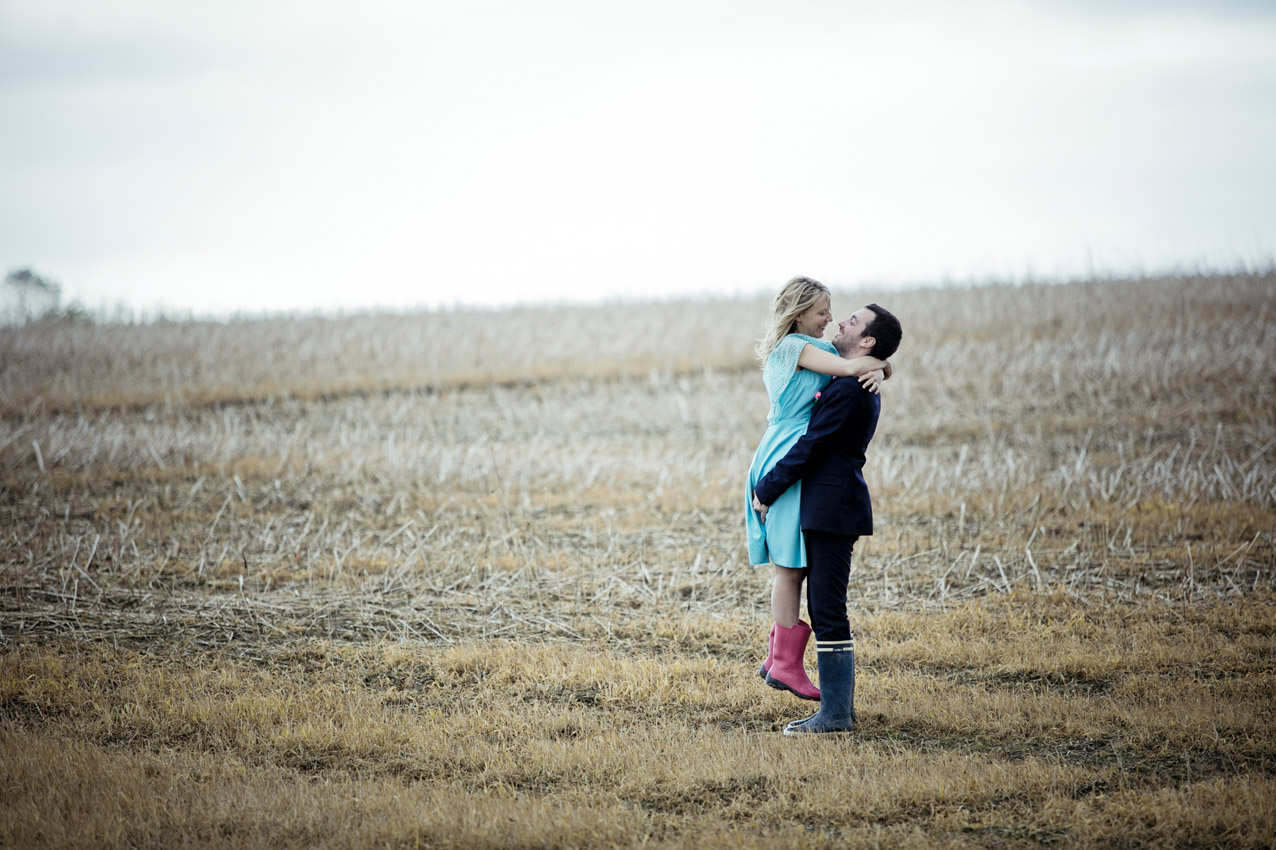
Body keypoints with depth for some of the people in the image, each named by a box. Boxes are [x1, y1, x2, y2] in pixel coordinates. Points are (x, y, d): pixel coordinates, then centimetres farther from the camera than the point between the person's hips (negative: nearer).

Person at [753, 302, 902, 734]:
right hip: (829, 508, 10)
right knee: (823, 609, 13)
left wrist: (766, 490, -7)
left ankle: (836, 714, -6)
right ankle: (839, 707, 17)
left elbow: (810, 446, -16)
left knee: (828, 611, -8)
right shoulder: (863, 386, 16)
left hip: (833, 508, -10)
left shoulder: (847, 390, -17)